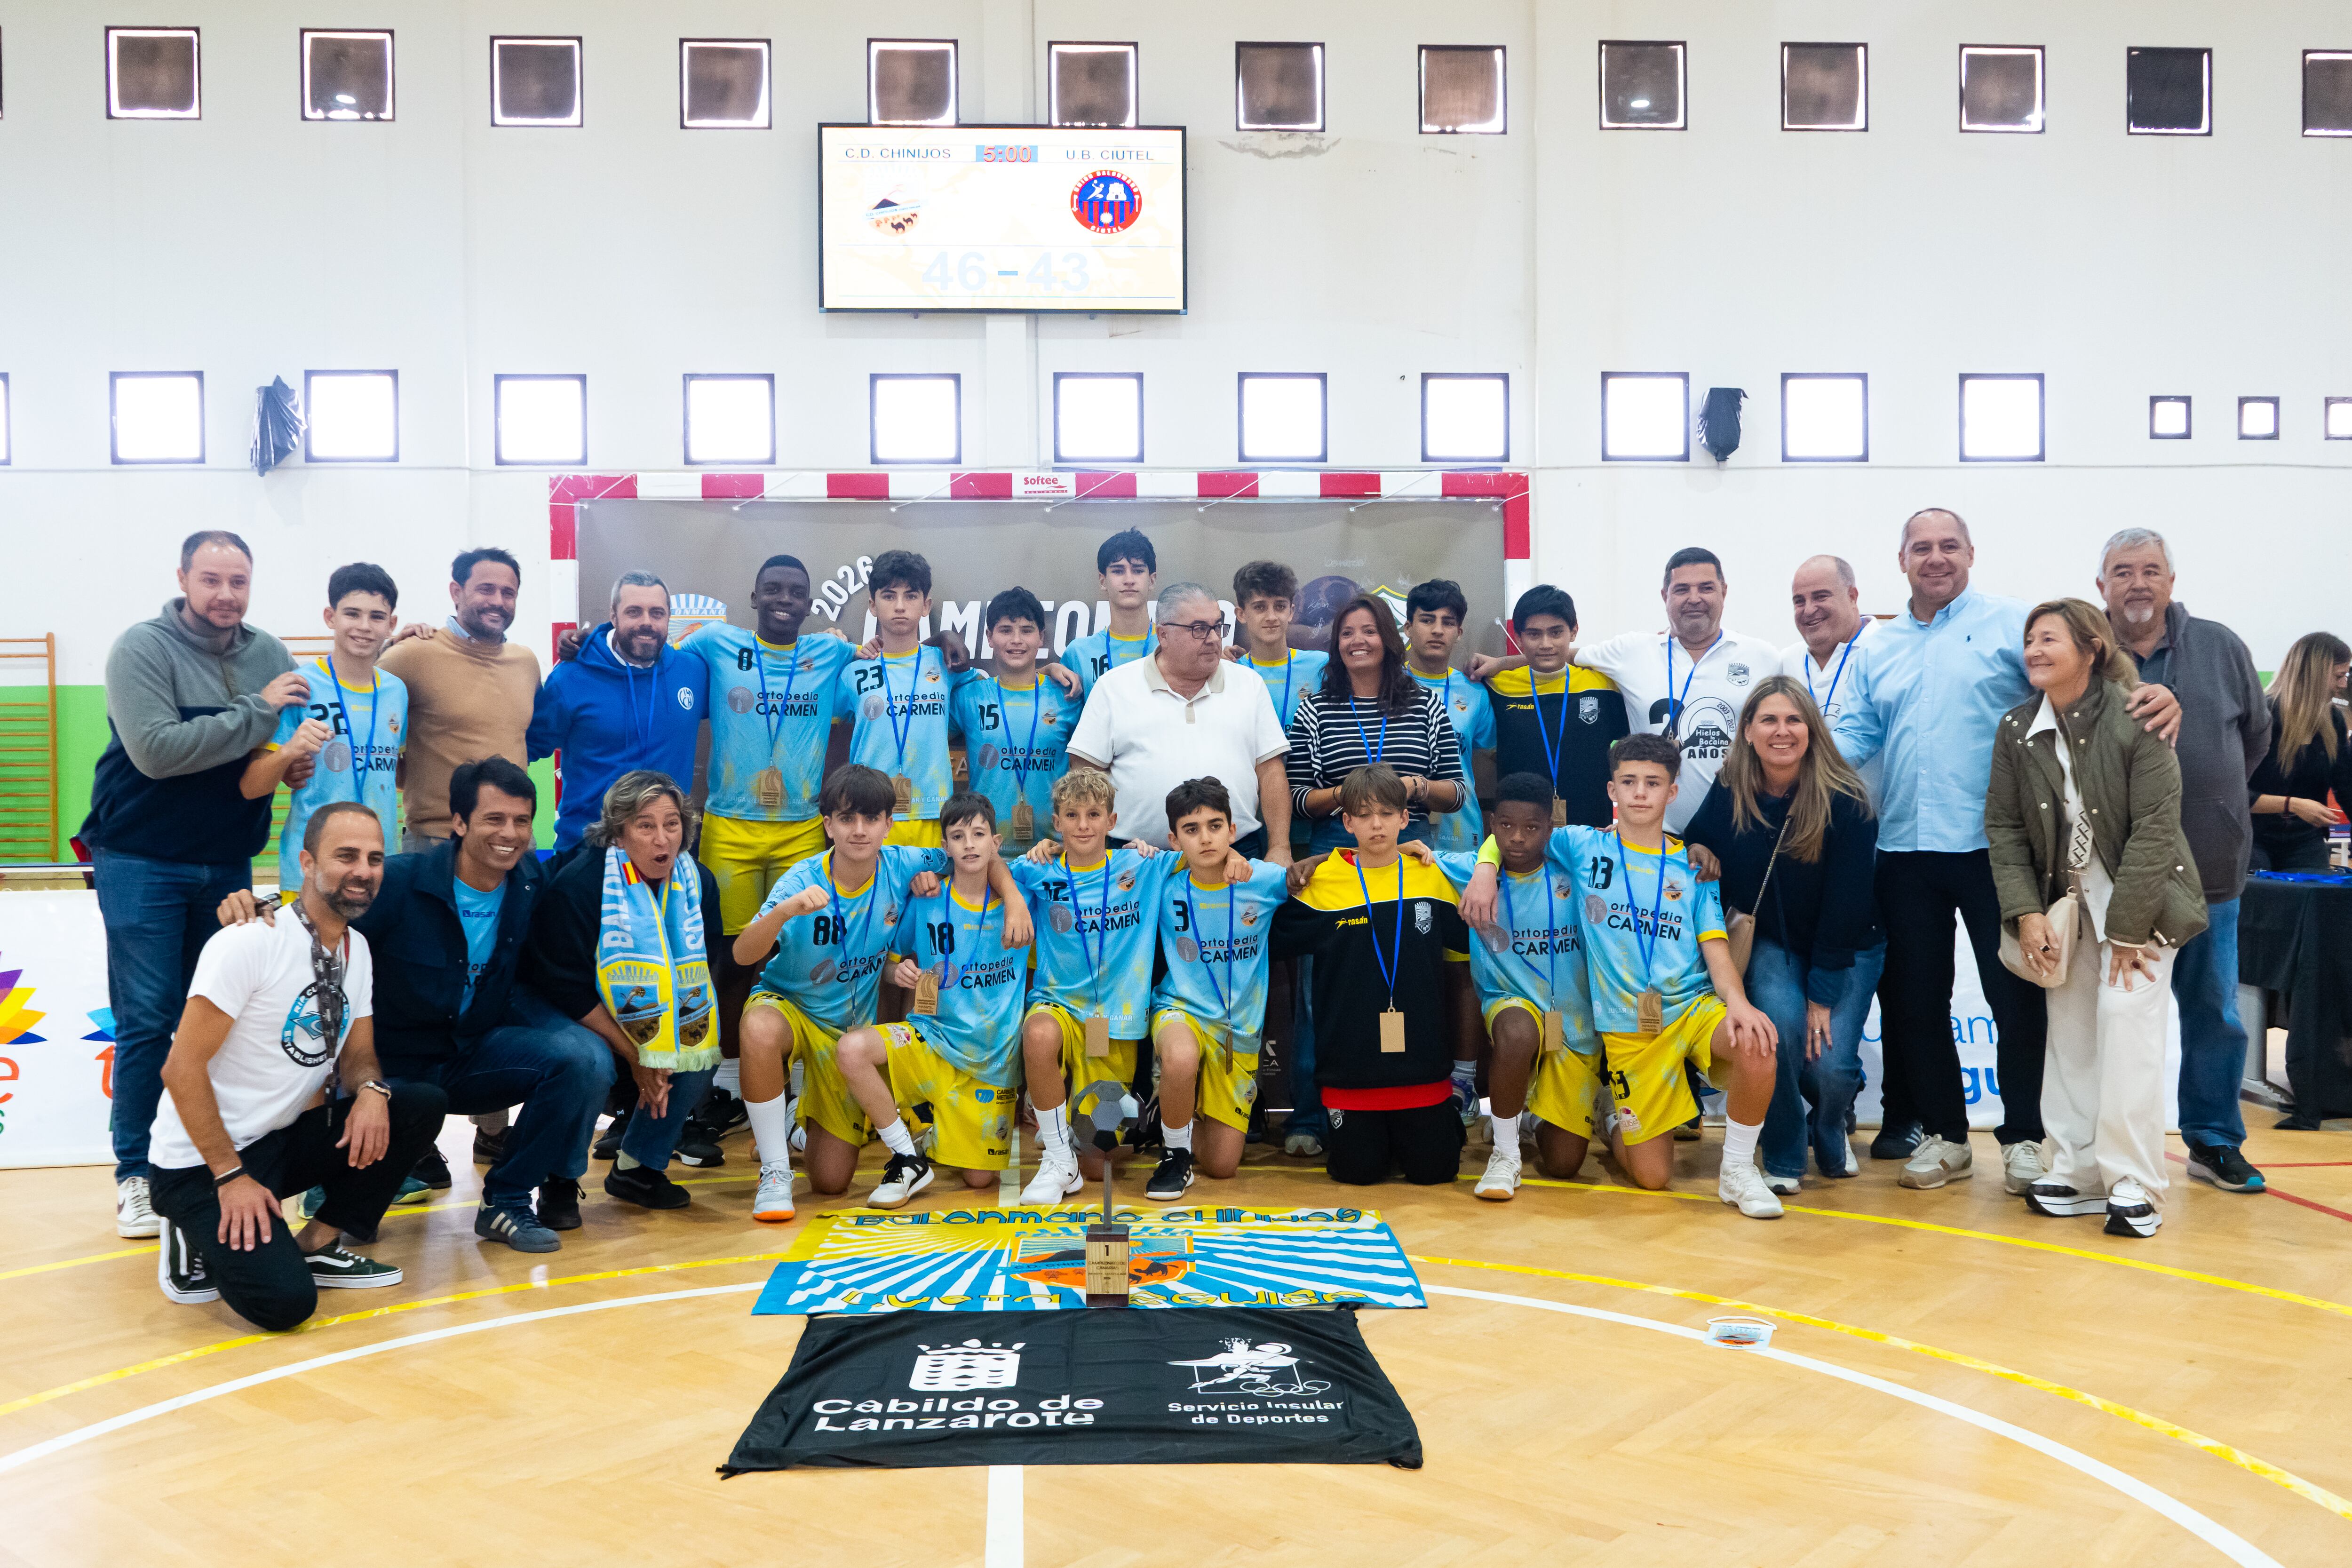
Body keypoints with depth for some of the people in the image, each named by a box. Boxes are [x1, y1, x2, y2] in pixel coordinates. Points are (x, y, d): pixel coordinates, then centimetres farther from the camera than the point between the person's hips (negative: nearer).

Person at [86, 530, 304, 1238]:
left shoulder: (269, 653, 4)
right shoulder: (142, 648, -11)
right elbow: (157, 750, -22)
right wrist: (259, 714, -20)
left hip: (228, 865, 5)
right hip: (143, 865, -4)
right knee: (147, 1021, -2)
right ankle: (137, 1173, 7)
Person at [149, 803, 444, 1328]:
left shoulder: (356, 949, 5)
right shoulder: (251, 941, -19)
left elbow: (357, 1055, 13)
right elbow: (182, 1067, -19)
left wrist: (370, 1090, -13)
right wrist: (231, 1176, -21)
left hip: (282, 1139, 8)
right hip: (200, 1162, -7)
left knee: (422, 1104, -11)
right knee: (285, 1301, -24)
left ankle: (317, 1244, 2)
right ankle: (199, 1235, 7)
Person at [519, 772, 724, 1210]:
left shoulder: (697, 881, -6)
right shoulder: (577, 884, -22)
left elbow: (700, 976, -2)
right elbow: (567, 991, -21)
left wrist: (660, 1058, -14)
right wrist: (635, 1057, -22)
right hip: (575, 1024, -5)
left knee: (699, 1060, -17)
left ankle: (637, 1168, 5)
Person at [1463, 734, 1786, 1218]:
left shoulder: (1693, 867, 8)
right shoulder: (1583, 846, 5)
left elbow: (1716, 950, 1)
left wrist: (1738, 1002, -19)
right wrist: (1485, 870, -8)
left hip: (1695, 1005, 1)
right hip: (1627, 1028, -1)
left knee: (1756, 1046, -34)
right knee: (1652, 1177, -3)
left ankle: (1737, 1170, -11)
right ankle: (1619, 1122, 34)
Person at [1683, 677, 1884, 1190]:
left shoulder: (1846, 801, -19)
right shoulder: (1728, 792, -10)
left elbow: (1847, 904, -18)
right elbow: (1698, 842, 9)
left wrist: (1822, 995, -18)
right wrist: (1696, 851, -16)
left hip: (1848, 948, -1)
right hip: (1771, 942, 1)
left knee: (1832, 1065, -19)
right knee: (1781, 1020, -29)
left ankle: (1829, 1130, 22)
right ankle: (1782, 1158, -6)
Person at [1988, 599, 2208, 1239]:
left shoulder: (2136, 722, -17)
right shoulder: (2017, 729, -3)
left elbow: (2155, 829, -17)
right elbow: (2004, 827, 0)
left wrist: (2126, 929, -18)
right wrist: (2026, 912, -10)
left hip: (2140, 900, -4)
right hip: (2066, 901, 5)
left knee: (2126, 1016, -13)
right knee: (2070, 1031, 4)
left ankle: (2133, 1183, -6)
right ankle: (2078, 1173, 13)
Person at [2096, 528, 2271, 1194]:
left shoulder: (2221, 648, 4)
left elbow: (2256, 735, 16)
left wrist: (2213, 802, 13)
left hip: (2210, 872, 3)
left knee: (2215, 1014, 11)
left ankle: (2215, 1142, 26)